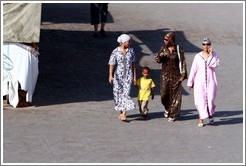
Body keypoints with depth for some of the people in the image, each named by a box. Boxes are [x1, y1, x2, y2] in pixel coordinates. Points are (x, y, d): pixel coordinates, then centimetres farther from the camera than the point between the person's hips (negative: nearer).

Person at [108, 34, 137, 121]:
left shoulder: (131, 50, 3)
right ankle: (121, 112, 24)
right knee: (118, 94, 7)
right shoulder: (115, 52, -6)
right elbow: (111, 64, -10)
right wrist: (110, 76, -20)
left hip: (128, 76, 1)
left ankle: (124, 114, -14)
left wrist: (134, 76, 8)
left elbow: (133, 64, 8)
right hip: (118, 76, -1)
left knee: (126, 94, -10)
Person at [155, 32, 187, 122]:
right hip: (165, 74, 3)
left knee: (175, 94, 2)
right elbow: (157, 60, 5)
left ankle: (173, 115, 13)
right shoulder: (163, 49, 2)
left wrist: (183, 74, -9)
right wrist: (160, 56, -18)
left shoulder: (178, 49, -8)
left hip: (175, 75, -3)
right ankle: (167, 108, 30)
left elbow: (183, 62, -5)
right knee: (164, 94, -1)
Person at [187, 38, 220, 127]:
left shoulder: (214, 55, 3)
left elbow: (215, 65, -16)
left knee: (210, 100, -8)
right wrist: (190, 82, 8)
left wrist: (211, 54, -15)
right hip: (199, 82, 1)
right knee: (200, 101, -5)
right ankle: (201, 119, 5)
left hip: (210, 81, -1)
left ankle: (210, 114, 22)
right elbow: (193, 70, 7)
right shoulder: (198, 56, 4)